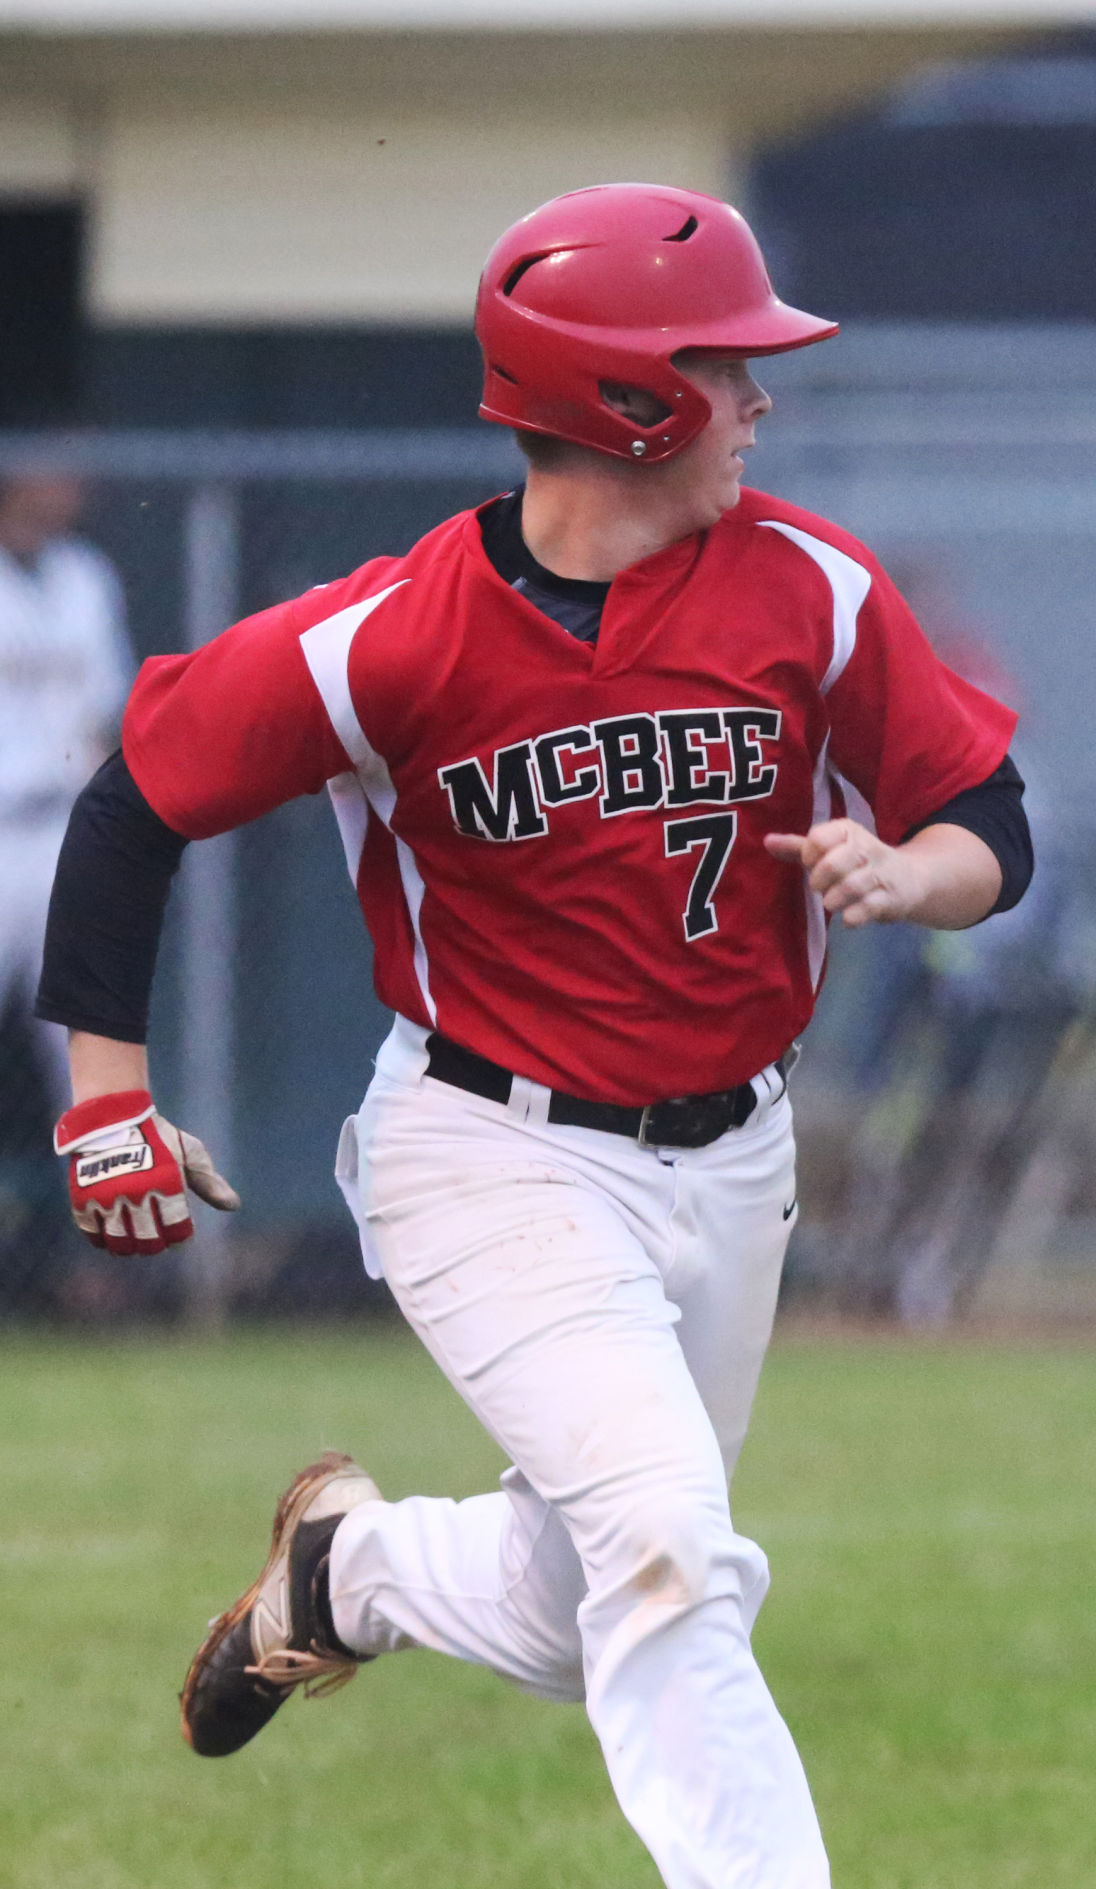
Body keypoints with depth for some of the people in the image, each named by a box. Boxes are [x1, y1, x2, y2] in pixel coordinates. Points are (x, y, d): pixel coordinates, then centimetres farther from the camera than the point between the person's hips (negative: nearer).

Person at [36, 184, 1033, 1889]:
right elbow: (139, 801, -5)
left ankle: (349, 1564, 44)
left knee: (592, 1626, 15)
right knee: (672, 1552, -24)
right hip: (497, 1159, -5)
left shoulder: (811, 590, -6)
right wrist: (108, 1097, -8)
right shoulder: (393, 643, -17)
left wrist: (906, 874, -24)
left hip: (728, 1166, 5)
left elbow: (993, 831, 0)